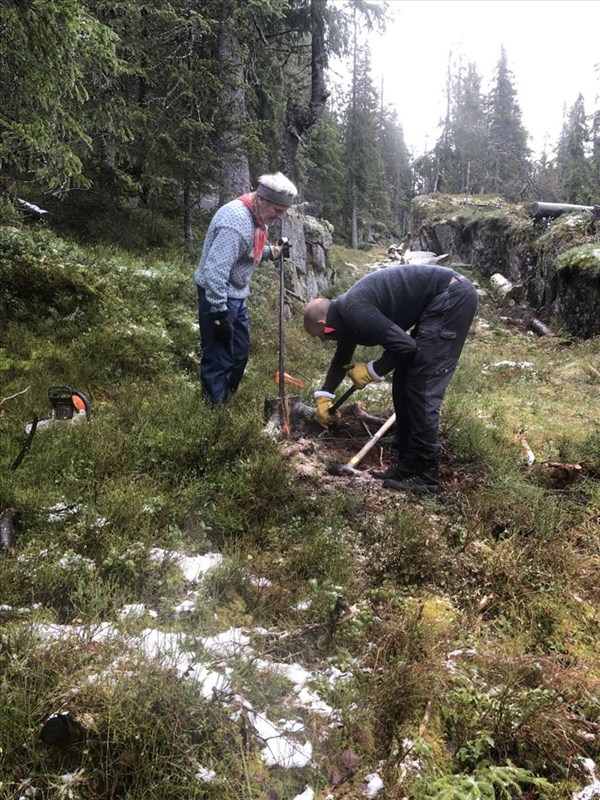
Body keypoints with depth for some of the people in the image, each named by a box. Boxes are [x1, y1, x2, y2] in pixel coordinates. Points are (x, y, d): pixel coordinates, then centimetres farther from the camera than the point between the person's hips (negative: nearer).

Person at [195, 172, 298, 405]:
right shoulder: (236, 221, -28)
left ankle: (227, 399, 36)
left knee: (240, 352, 20)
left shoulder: (256, 216, 4)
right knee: (219, 359, -3)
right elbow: (214, 271, -32)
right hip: (218, 295, -10)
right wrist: (219, 314, -29)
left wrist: (273, 252, 1)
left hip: (236, 294, 10)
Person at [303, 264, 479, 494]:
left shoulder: (353, 311, -18)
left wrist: (371, 371, -7)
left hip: (453, 297, -10)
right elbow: (342, 358, 30)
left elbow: (405, 346, -21)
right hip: (442, 300, 10)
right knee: (404, 382, 10)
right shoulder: (346, 312, 12)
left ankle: (425, 474, -2)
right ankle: (406, 461, 17)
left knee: (421, 386, -10)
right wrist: (324, 395, 34)